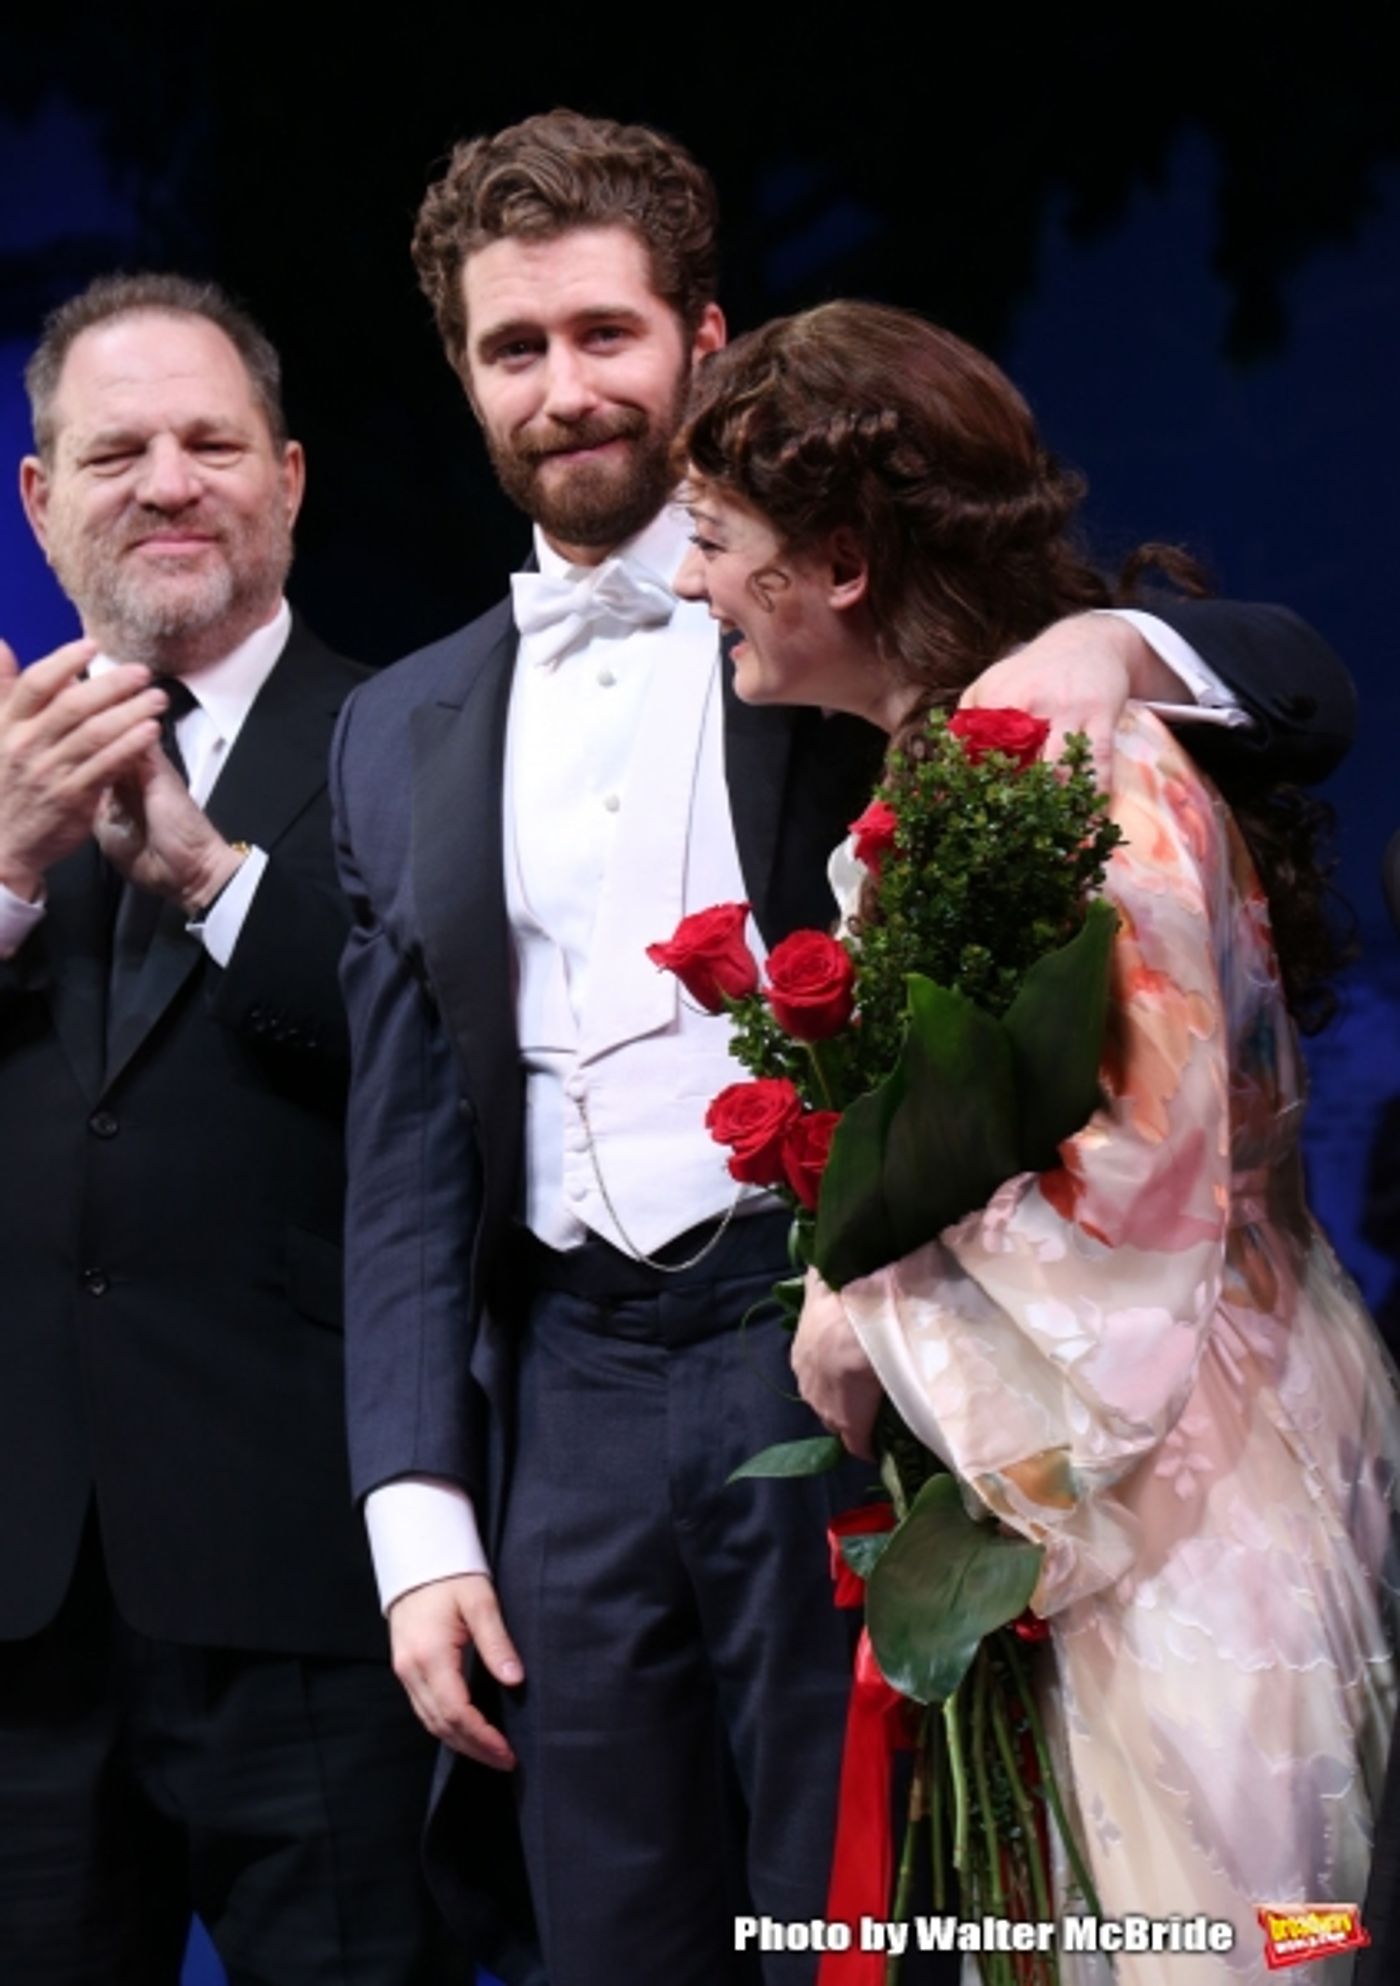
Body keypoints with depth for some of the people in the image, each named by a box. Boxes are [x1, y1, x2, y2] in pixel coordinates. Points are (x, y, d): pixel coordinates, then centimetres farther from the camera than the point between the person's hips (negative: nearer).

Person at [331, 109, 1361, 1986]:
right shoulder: (403, 734, 15)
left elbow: (1301, 681, -1)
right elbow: (404, 1157, 15)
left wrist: (1107, 643, -23)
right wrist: (420, 1518, 6)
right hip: (573, 1403, 4)